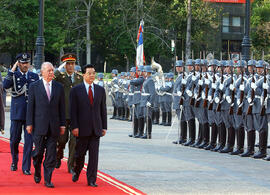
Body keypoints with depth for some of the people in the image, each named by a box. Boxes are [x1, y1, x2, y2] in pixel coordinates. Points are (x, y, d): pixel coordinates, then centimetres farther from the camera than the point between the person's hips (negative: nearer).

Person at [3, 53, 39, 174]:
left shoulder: (35, 76, 10)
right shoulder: (13, 75, 2)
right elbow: (5, 86, -18)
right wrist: (12, 71, -17)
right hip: (17, 113, -1)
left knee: (29, 140, -2)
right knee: (14, 140, 7)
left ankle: (26, 168, 3)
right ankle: (14, 162, 30)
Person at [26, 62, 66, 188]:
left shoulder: (59, 87, 8)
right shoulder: (34, 87, 2)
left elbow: (62, 107, 9)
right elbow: (30, 106, 1)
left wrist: (63, 124, 5)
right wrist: (29, 124, -4)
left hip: (54, 125, 2)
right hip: (39, 125, -2)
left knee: (51, 153, 0)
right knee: (39, 151, 2)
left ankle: (48, 179, 5)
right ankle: (37, 172, 29)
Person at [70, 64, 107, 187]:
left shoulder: (100, 90, 9)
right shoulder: (76, 90, -1)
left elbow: (103, 110, 11)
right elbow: (73, 110, -4)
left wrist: (104, 127, 7)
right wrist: (74, 127, -11)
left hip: (96, 128, 2)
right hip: (82, 128, -2)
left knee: (94, 155, 0)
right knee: (80, 153, 6)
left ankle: (91, 179, 5)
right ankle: (76, 171, 33)